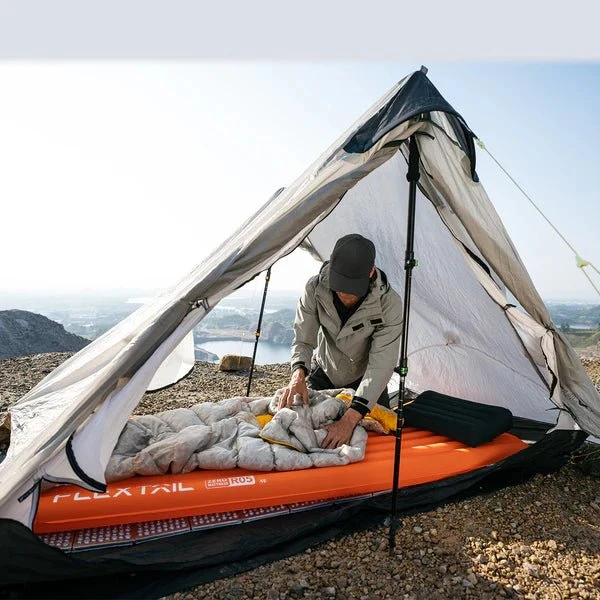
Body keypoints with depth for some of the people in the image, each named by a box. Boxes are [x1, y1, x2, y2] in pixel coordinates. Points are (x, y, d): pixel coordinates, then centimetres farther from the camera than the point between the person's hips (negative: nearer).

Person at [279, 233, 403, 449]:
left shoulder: (389, 304, -34)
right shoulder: (315, 288, -27)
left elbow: (381, 365, -36)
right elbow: (303, 340, -19)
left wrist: (350, 420, -45)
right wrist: (298, 375, -41)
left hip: (363, 380, -1)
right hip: (324, 372, 2)